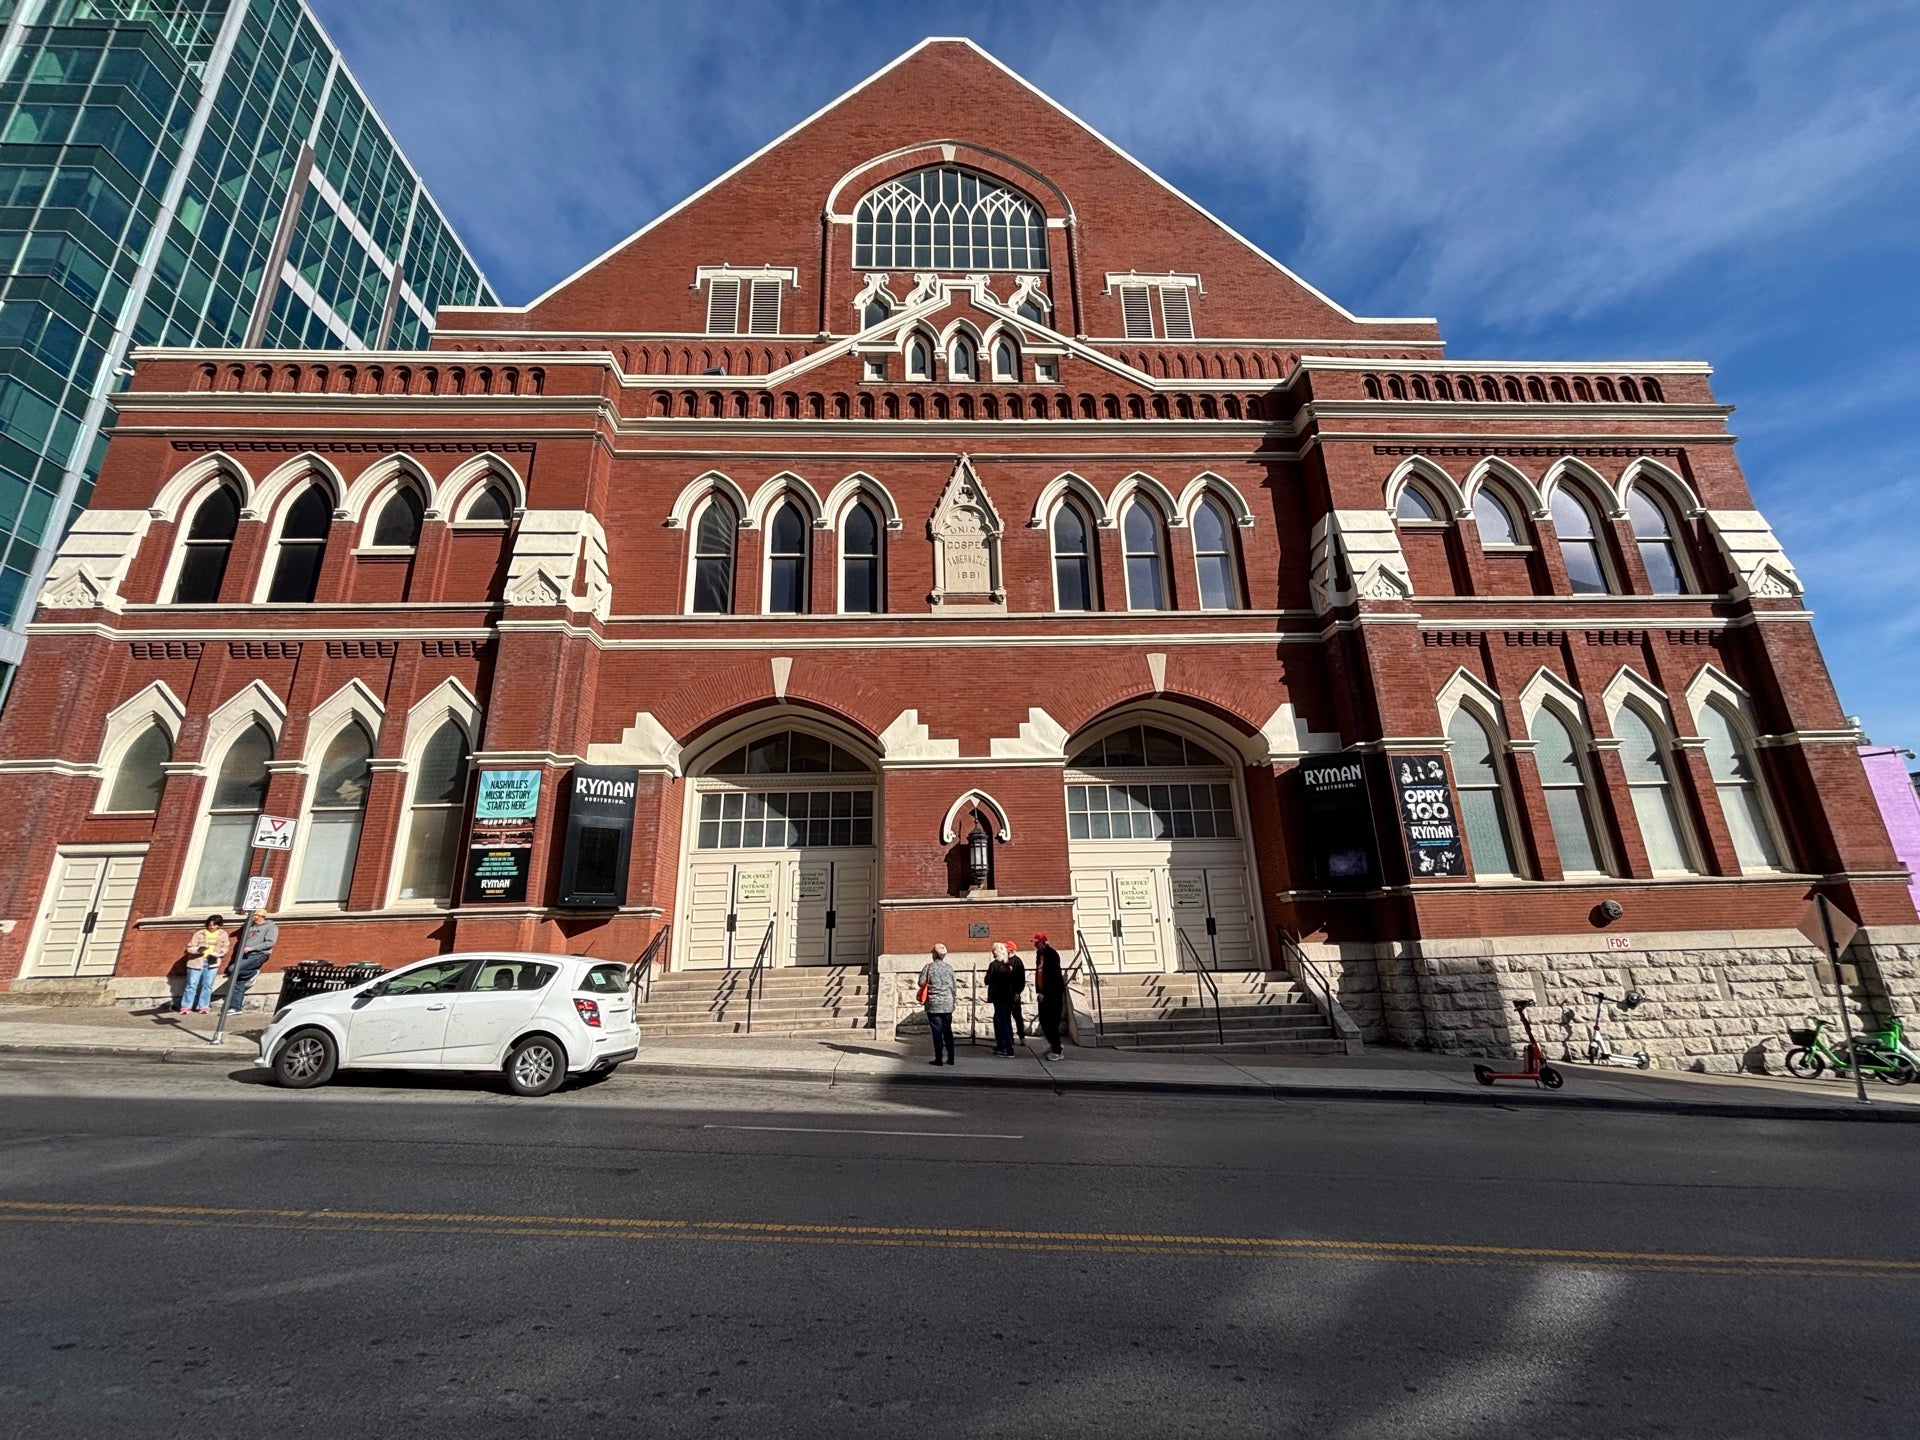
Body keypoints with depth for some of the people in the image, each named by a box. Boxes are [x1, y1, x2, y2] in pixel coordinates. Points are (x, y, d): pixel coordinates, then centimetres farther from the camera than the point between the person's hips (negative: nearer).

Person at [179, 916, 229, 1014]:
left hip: (212, 963, 1)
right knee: (192, 985, 1)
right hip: (196, 962, -1)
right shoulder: (199, 934, -1)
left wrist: (217, 953, -12)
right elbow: (190, 948, -2)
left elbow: (225, 947, 7)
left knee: (207, 985, 2)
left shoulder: (223, 934, 6)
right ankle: (185, 1007, 11)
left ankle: (203, 1007, 8)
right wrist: (198, 949, -23)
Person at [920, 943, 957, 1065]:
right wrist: (953, 1002, 17)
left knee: (937, 1031, 2)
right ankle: (950, 1058, 12)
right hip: (947, 1004, 3)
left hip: (933, 1004, -3)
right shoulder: (949, 968, 2)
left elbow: (921, 983, -7)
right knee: (948, 1031, 10)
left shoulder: (928, 967, -7)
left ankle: (939, 1059, 2)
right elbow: (953, 987, 7)